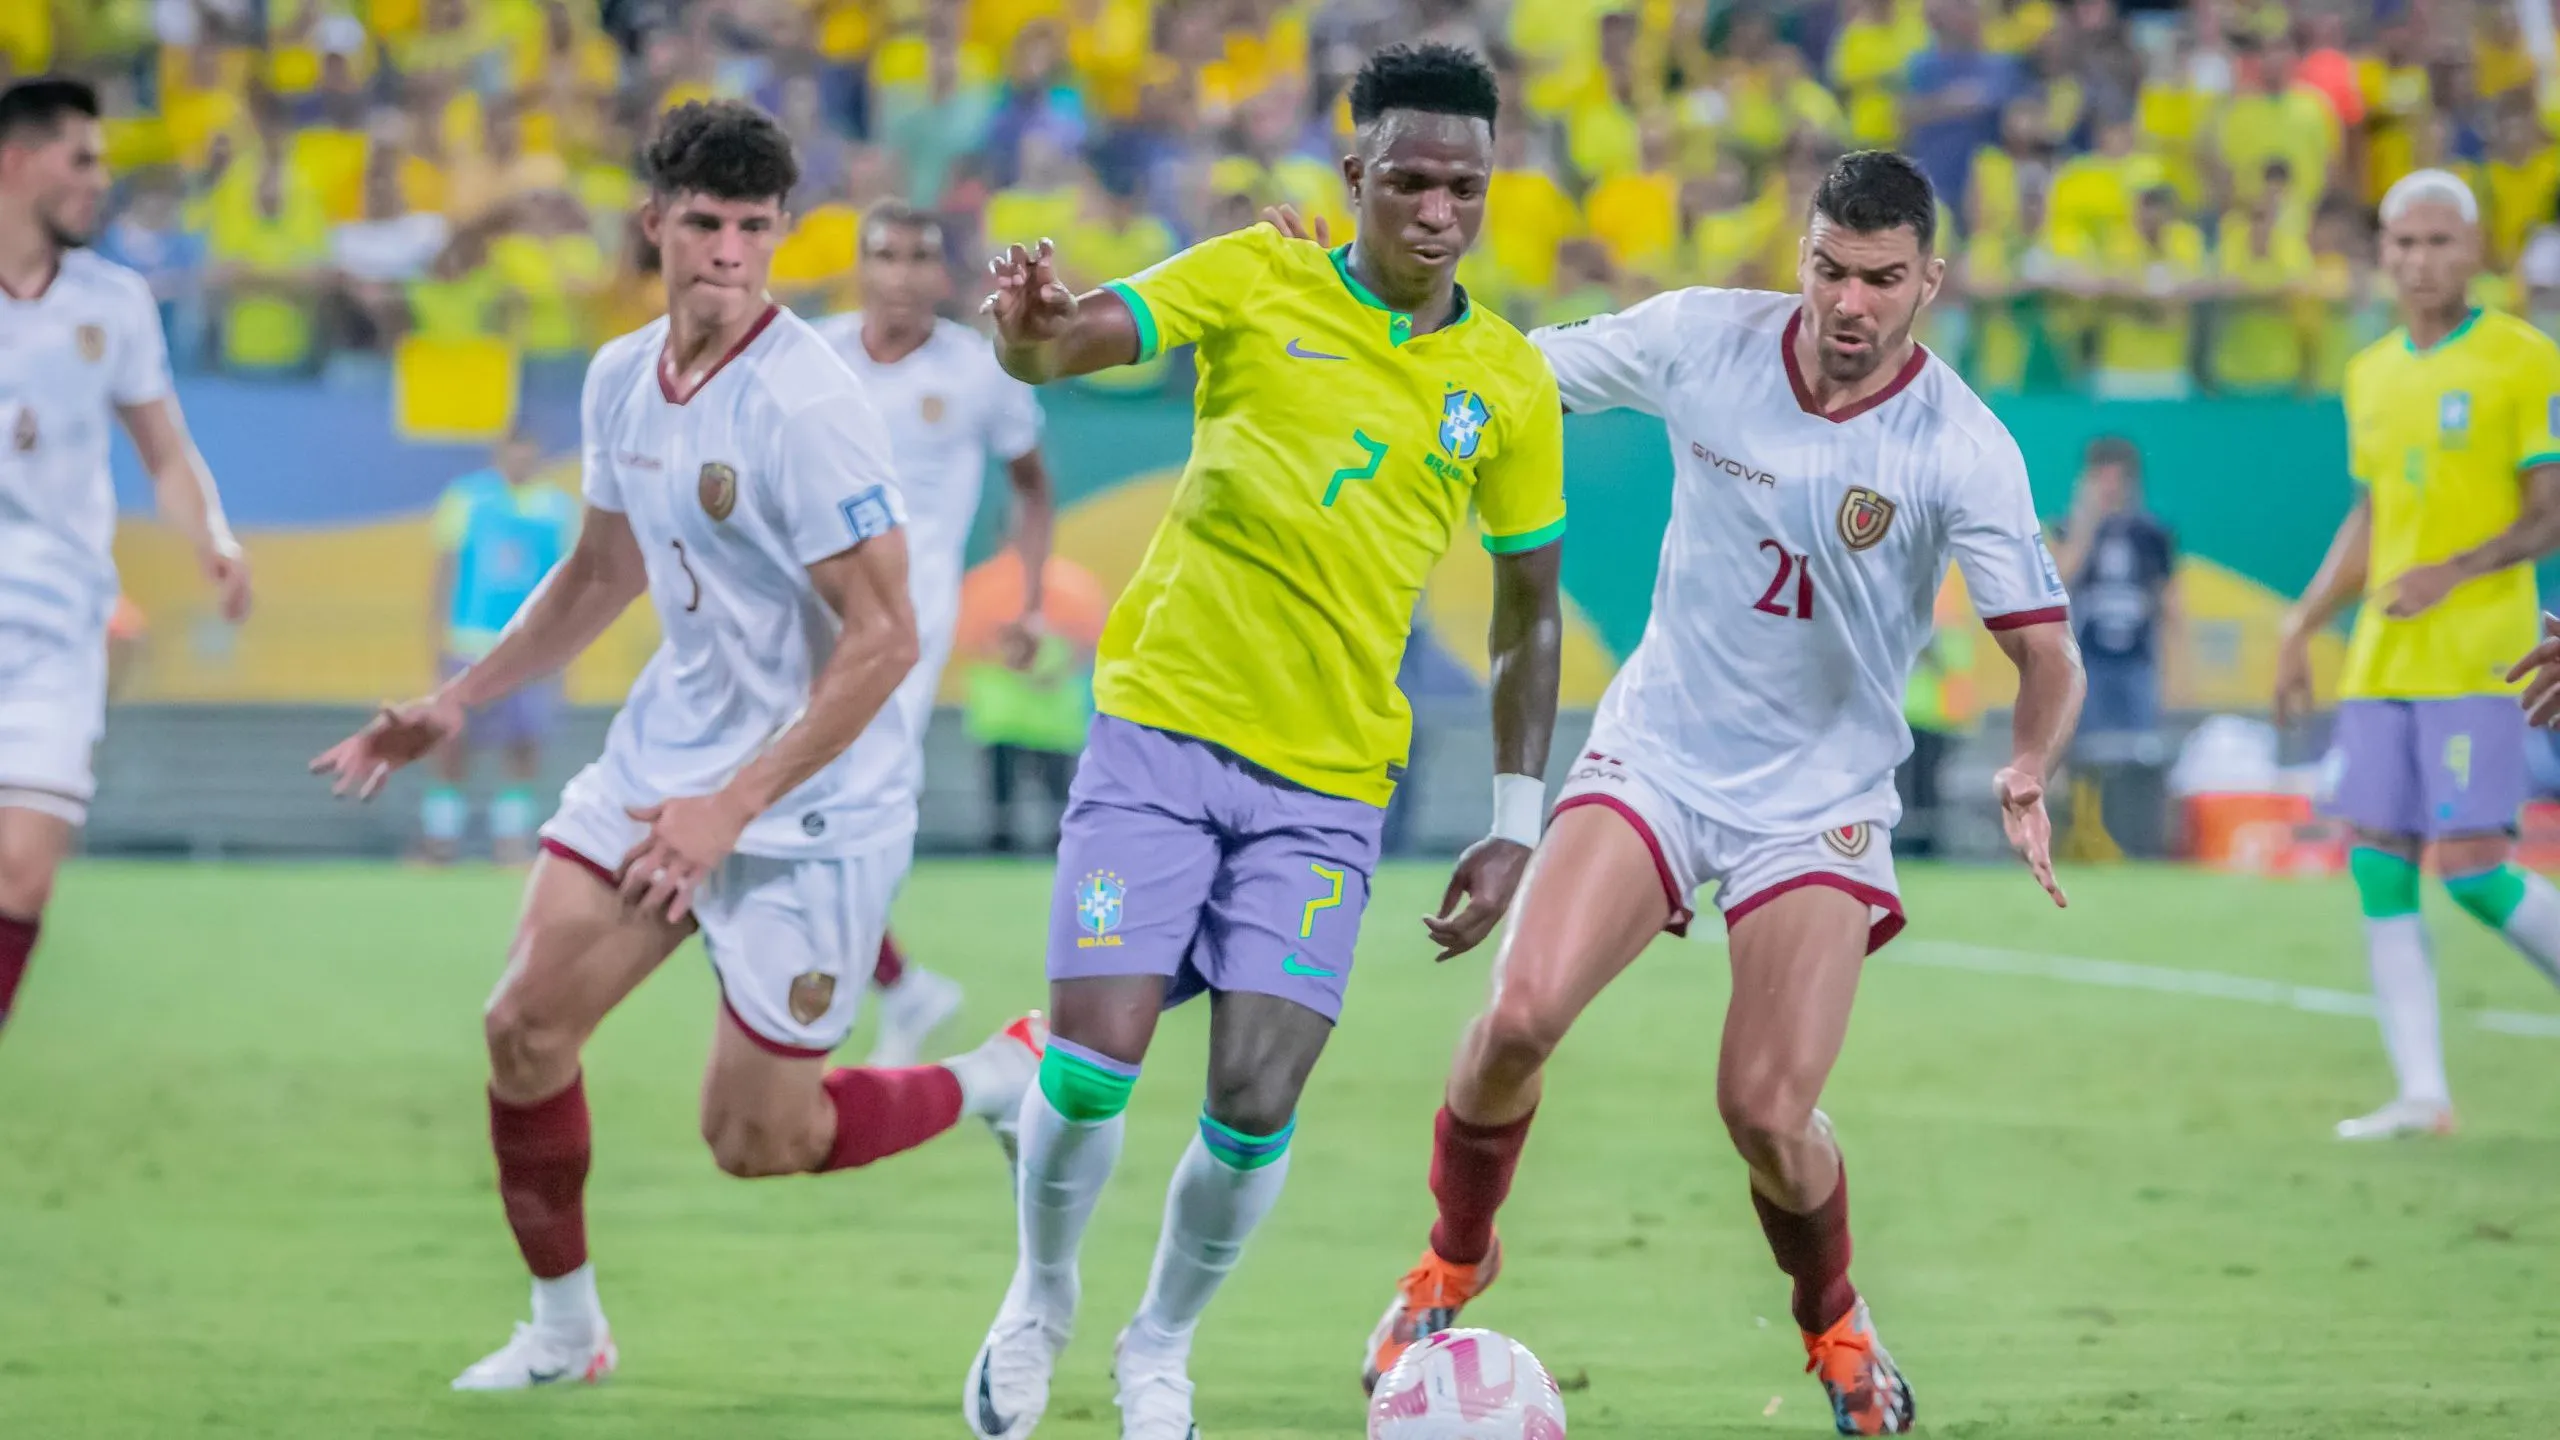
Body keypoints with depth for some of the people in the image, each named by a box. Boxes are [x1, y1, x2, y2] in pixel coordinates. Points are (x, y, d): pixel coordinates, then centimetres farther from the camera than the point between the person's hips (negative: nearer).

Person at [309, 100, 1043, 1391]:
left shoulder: (805, 404, -22)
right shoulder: (621, 379, 2)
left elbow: (883, 638, -23)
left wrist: (734, 807, -24)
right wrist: (458, 701, 16)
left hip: (814, 802, -7)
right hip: (665, 751, 7)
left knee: (754, 1140, -3)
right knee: (525, 1027, -3)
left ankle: (1007, 1081, 21)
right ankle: (563, 1329, 16)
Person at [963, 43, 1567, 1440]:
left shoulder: (1506, 382, 5)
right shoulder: (1258, 278, -1)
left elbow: (1530, 615, 13)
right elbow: (1056, 348, -11)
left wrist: (1514, 826, 8)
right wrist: (1026, 321, -37)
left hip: (1328, 777, 1)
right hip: (1163, 722, -1)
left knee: (1257, 1101, -9)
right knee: (1098, 1055, -12)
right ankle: (1041, 1295, 19)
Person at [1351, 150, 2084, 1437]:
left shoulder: (1962, 449, -15)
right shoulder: (1702, 340, -8)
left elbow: (2046, 655, -14)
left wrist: (2026, 775, -34)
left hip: (1820, 796, -2)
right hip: (1655, 753, 2)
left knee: (1766, 1110, -12)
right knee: (1520, 1013, -19)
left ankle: (1836, 1331, 20)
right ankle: (1454, 1259, 10)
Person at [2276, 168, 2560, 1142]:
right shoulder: (2371, 375, 16)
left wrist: (2455, 571, -21)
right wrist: (2302, 627, 17)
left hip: (2478, 655, -6)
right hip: (2380, 662, 6)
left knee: (2471, 867, -13)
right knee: (2377, 864, 0)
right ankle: (2422, 1094, 2)